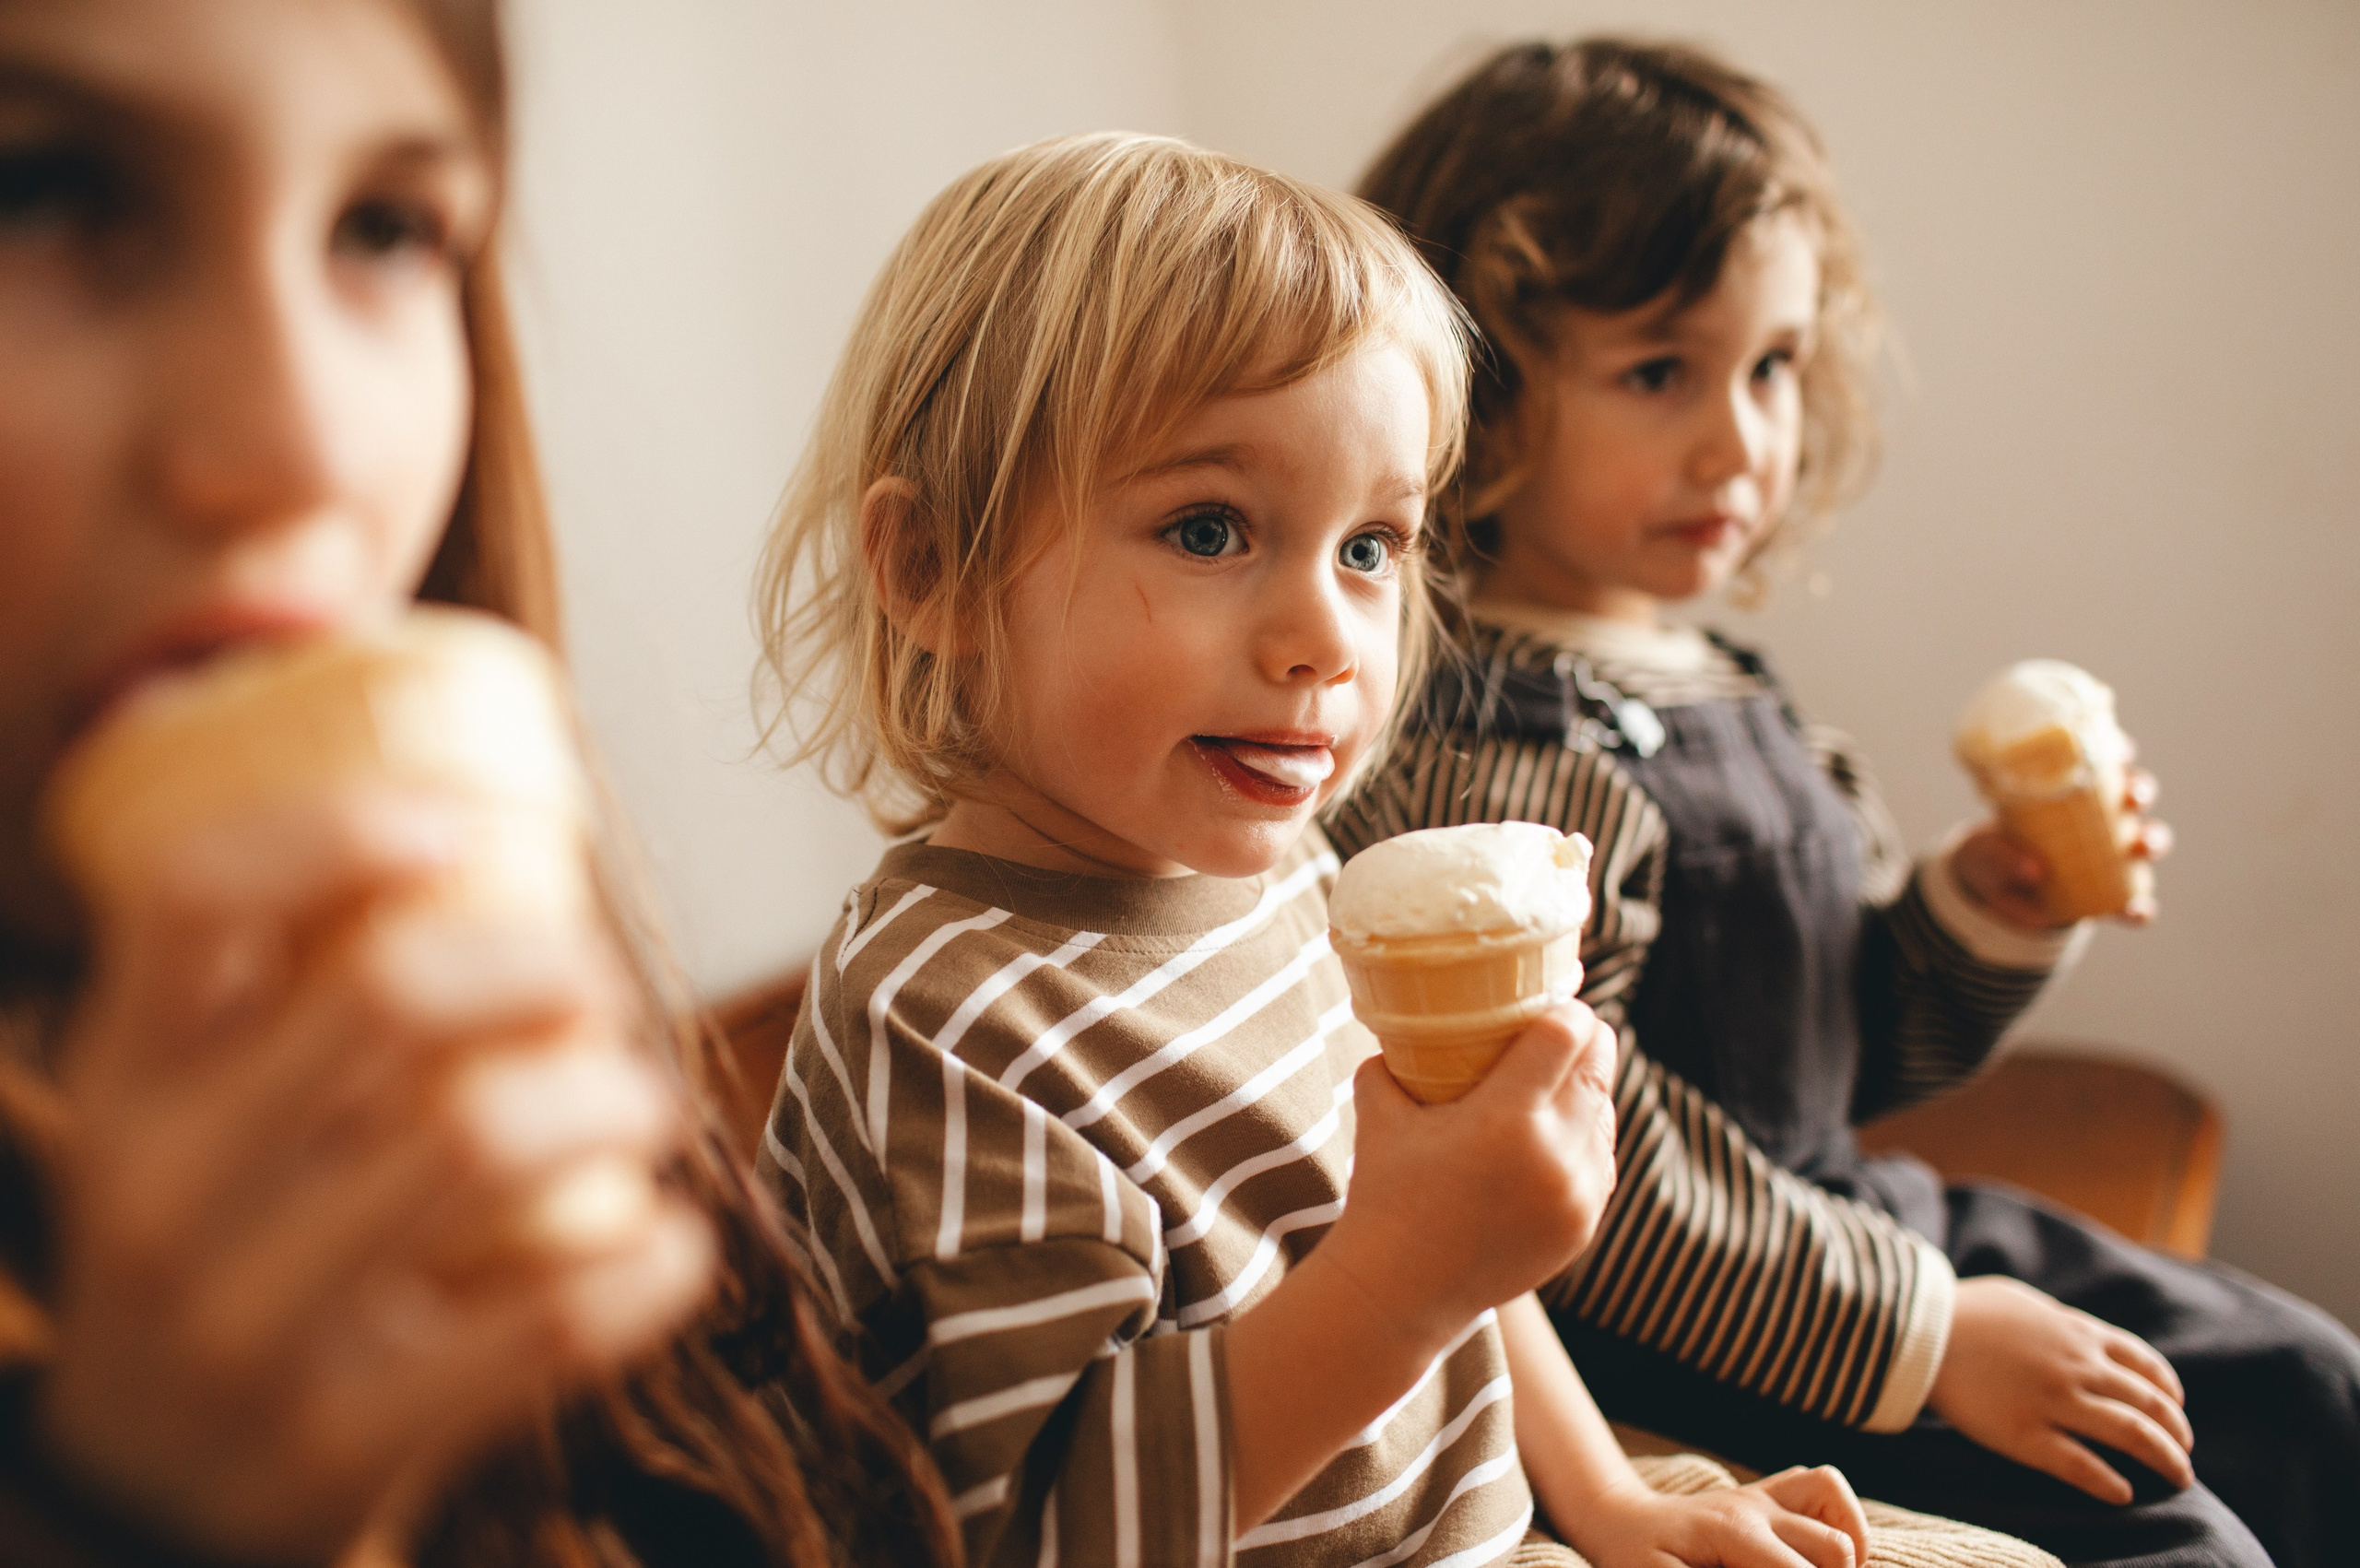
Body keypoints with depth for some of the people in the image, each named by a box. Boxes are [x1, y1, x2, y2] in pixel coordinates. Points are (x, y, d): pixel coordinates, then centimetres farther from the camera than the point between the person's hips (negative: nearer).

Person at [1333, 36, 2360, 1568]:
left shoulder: (1728, 693, 6)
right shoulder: (1466, 745, -23)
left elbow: (1847, 1058, 14)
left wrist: (1982, 916, -5)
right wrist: (1922, 1336, -19)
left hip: (1852, 1216, 9)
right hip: (1663, 1330, -9)